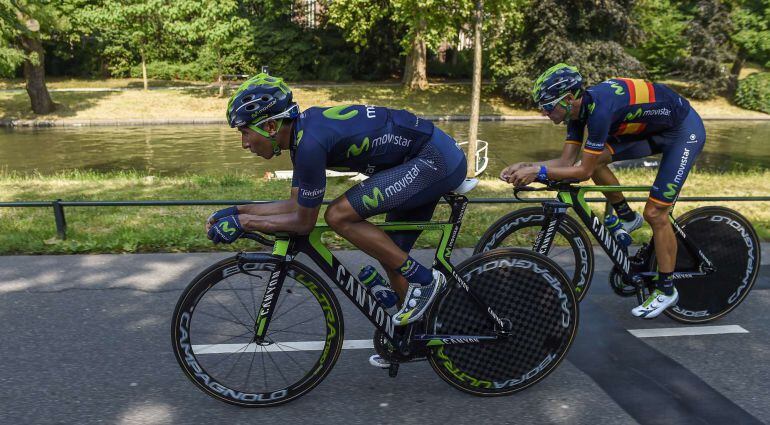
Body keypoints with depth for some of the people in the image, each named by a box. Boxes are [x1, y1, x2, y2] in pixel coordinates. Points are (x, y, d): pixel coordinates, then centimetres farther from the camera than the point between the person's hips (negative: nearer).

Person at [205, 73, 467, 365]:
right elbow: (296, 205, 13)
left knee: (339, 216, -17)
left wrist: (243, 223, -7)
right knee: (392, 257, 15)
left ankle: (422, 279, -5)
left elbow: (304, 222, -15)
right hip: (436, 157, 10)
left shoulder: (310, 143, -24)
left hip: (436, 160, -10)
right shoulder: (302, 129, 6)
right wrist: (237, 210, 10)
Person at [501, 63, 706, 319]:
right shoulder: (578, 107, -8)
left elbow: (583, 171, -31)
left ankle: (666, 290, 9)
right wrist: (527, 166, -19)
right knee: (594, 158, -9)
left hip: (685, 130, -8)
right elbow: (566, 161, -8)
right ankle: (627, 218, 11)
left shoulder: (599, 108, -34)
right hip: (653, 129, 8)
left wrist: (538, 172, -31)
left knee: (655, 213, -9)